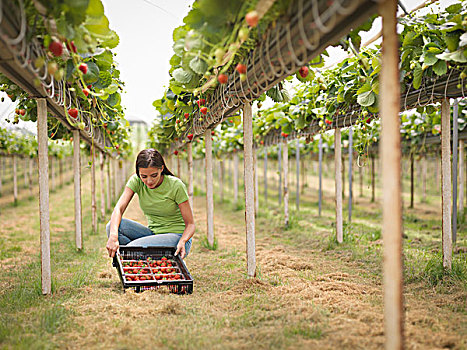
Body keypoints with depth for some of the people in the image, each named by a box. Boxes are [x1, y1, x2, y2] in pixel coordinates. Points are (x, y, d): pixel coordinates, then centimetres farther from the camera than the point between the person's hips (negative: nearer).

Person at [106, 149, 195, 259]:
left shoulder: (176, 186, -17)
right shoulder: (136, 180, -8)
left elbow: (190, 224, -13)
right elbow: (119, 208, -19)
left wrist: (182, 242, -35)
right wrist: (113, 236, -38)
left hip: (177, 236, -5)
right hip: (153, 233, 5)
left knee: (133, 247, -30)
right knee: (112, 226, -20)